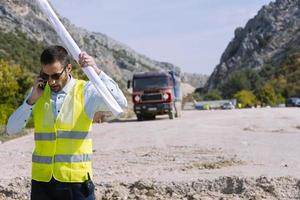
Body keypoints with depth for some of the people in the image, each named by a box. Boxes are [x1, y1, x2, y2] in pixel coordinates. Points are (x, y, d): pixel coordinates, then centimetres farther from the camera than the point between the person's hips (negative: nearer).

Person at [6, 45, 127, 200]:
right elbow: (11, 129, 2)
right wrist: (31, 100, -10)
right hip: (42, 180, 3)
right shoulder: (38, 92, 6)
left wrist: (96, 71, -26)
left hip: (76, 181, -3)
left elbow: (120, 103, -19)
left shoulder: (86, 91, -3)